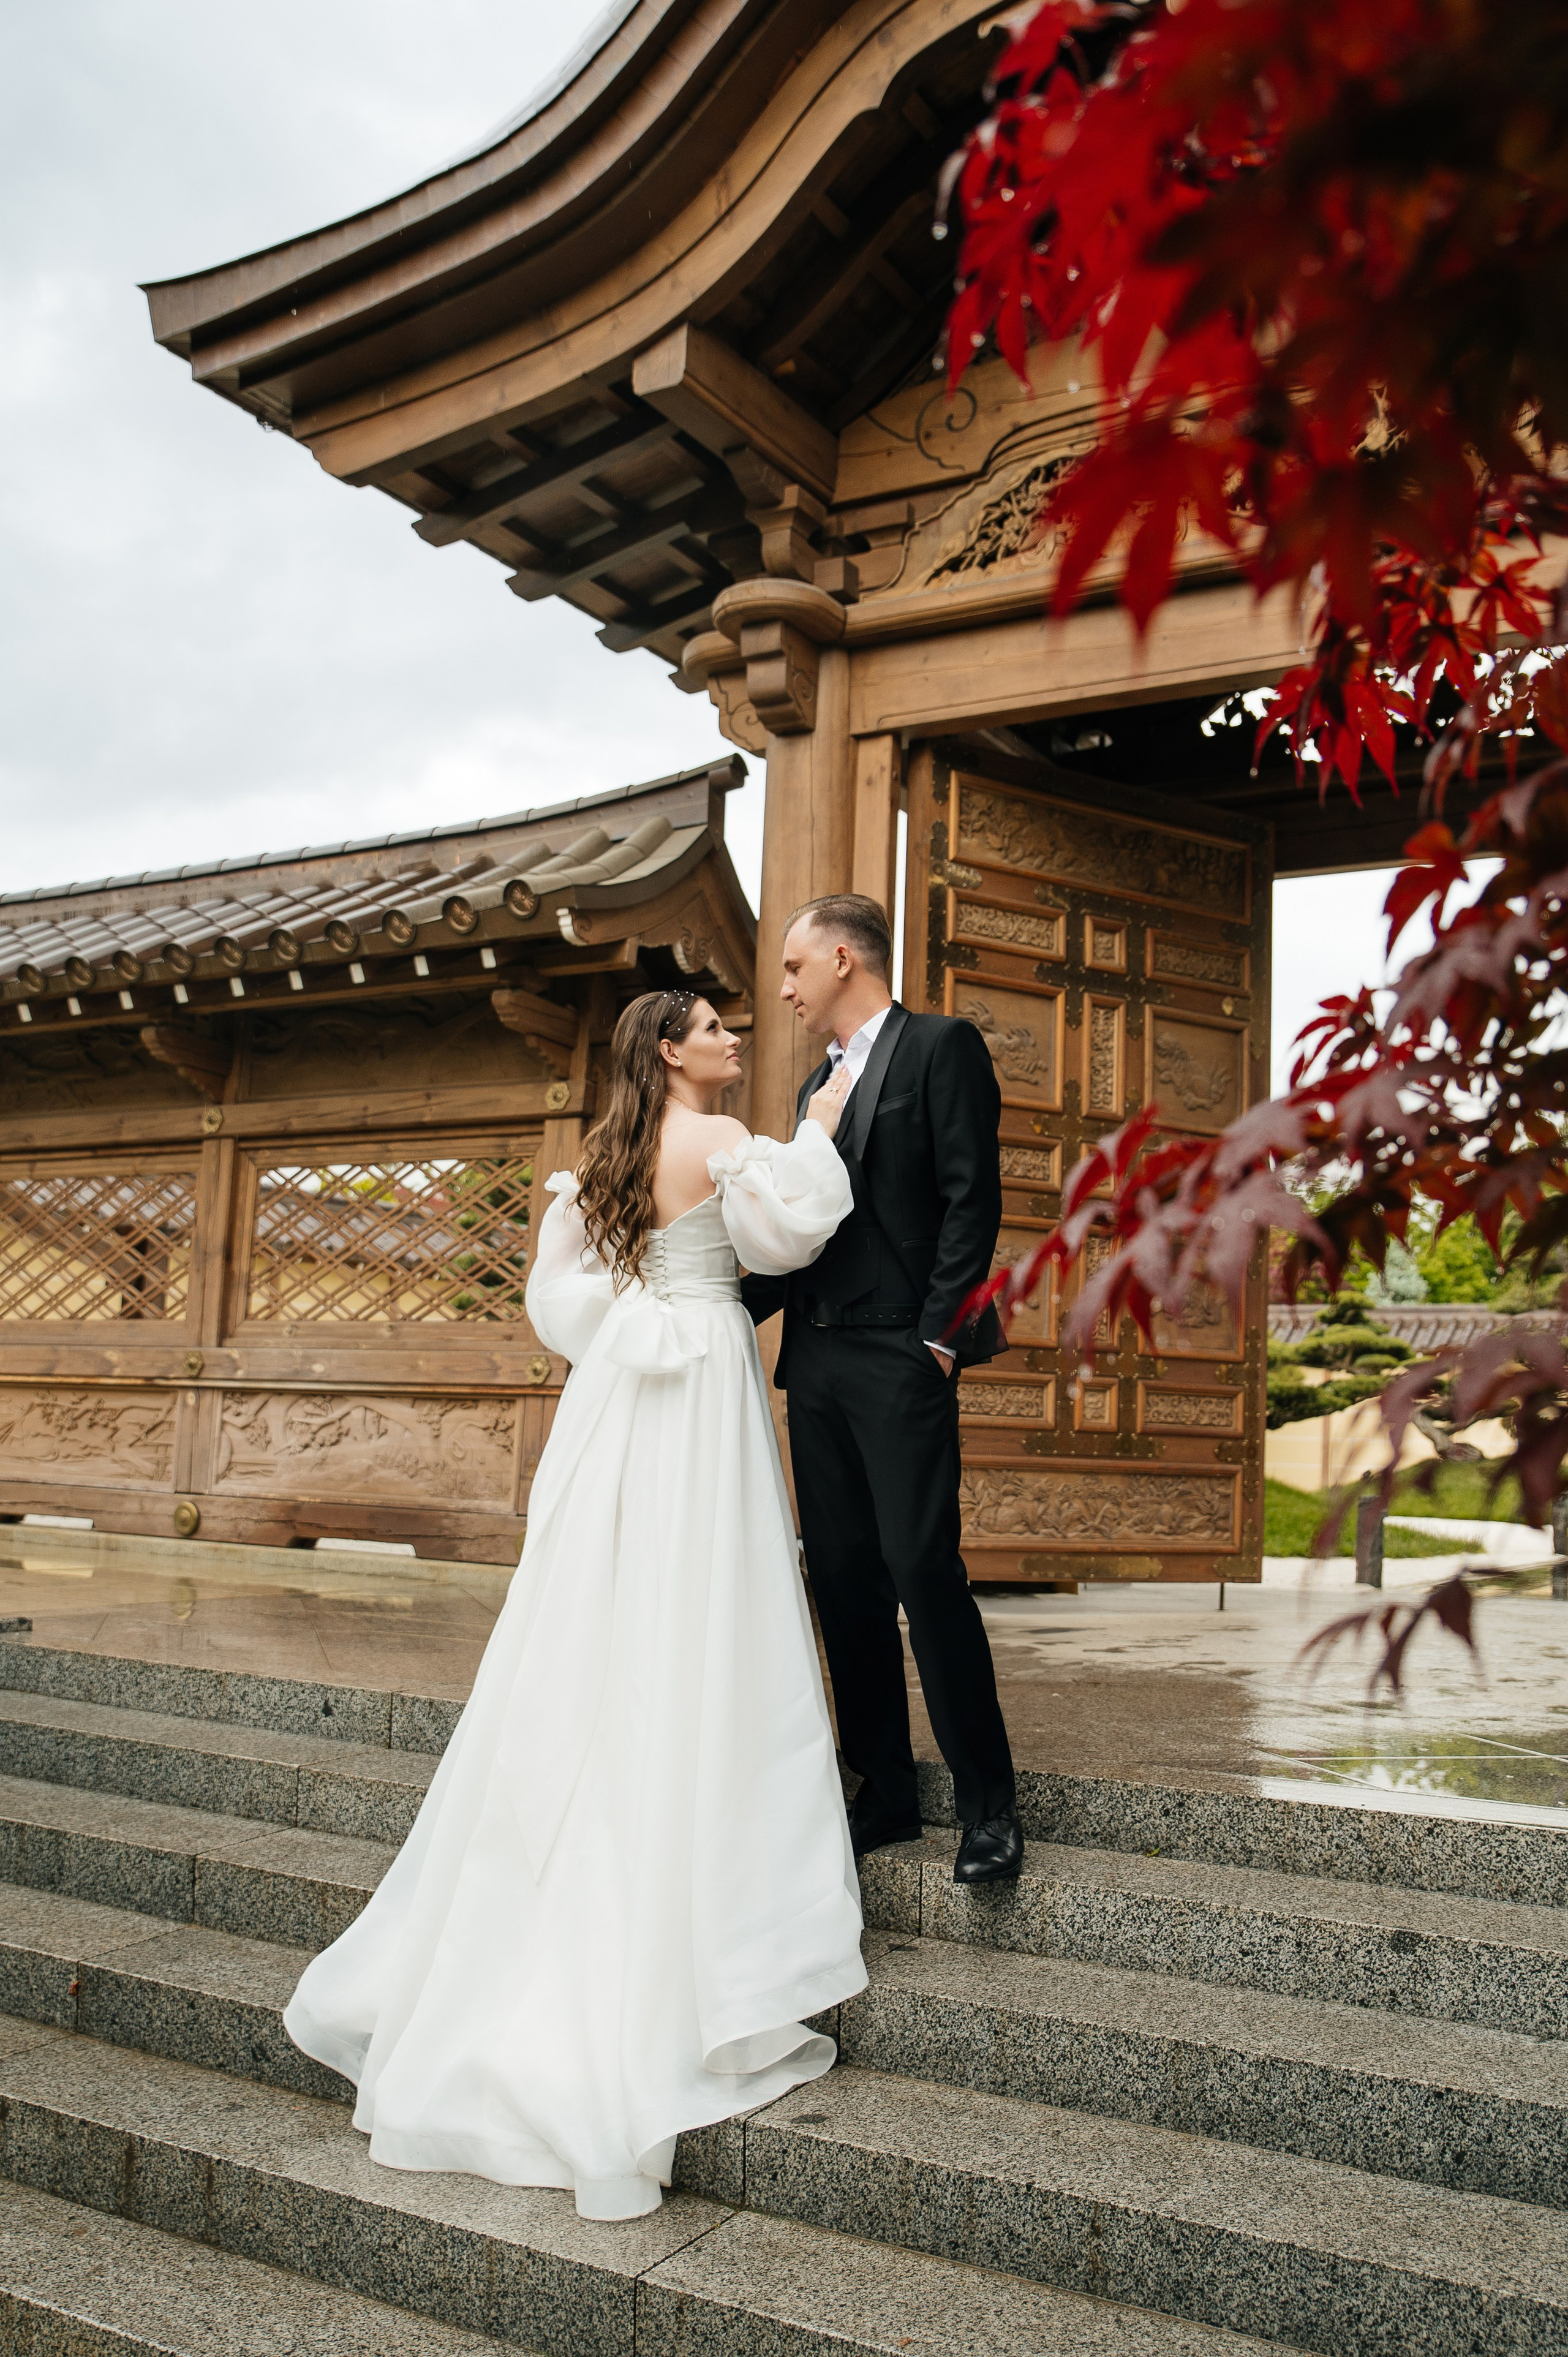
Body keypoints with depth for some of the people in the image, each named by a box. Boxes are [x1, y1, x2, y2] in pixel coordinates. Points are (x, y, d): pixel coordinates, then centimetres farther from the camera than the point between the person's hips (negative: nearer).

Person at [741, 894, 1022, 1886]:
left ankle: (990, 1804, 1)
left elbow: (972, 1198, -10)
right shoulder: (820, 1084, 22)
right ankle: (885, 1792, 18)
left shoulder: (942, 1046, -1)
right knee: (843, 1578, 8)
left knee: (924, 1567, -10)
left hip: (899, 1360, -8)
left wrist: (941, 1335, -16)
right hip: (815, 1364, 8)